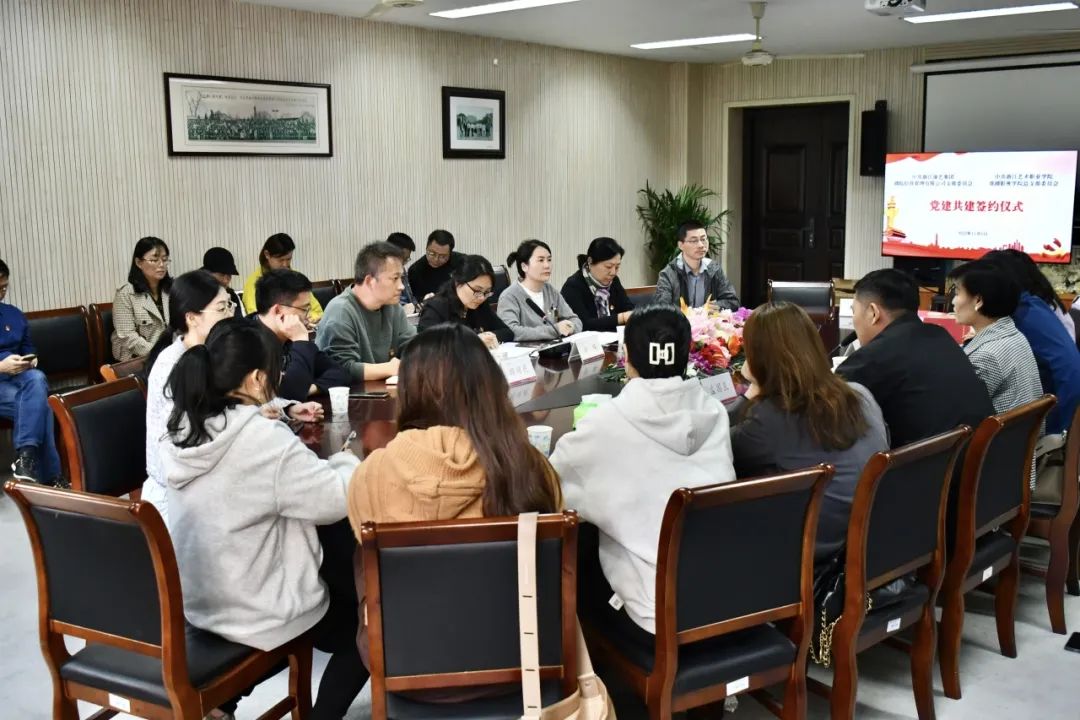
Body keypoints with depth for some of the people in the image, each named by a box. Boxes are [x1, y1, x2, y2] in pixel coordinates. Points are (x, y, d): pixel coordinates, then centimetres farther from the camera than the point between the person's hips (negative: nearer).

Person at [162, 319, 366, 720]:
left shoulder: (184, 428, -3)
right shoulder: (265, 439, -26)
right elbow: (337, 499, -19)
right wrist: (347, 459, -1)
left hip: (194, 602, 7)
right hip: (256, 613, -7)